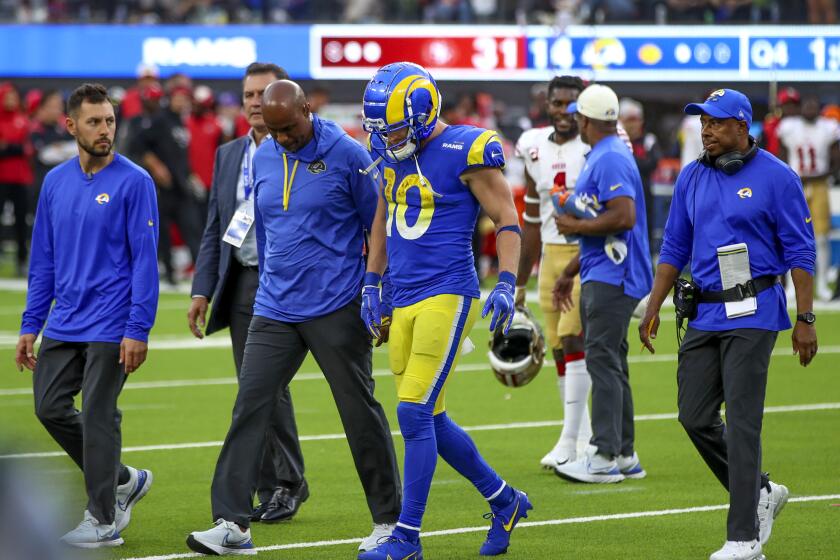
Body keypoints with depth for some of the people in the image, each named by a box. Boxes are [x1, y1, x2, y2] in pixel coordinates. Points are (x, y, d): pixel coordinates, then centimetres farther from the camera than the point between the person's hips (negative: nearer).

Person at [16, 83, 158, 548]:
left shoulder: (133, 182, -9)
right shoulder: (55, 182, 8)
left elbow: (145, 260, -11)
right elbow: (43, 261, 14)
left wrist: (138, 330, -16)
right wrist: (31, 326, 10)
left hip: (110, 328, -6)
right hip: (64, 325, 6)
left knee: (98, 416, -3)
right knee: (50, 407, 6)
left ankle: (103, 522, 7)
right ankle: (122, 480, 24)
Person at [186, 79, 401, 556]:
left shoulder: (347, 155, -9)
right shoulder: (263, 160, 7)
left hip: (336, 310, -5)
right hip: (275, 311, 5)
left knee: (361, 412, 3)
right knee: (250, 406, -5)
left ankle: (389, 520, 15)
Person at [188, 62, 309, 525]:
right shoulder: (228, 156, 14)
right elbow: (214, 230, 16)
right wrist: (202, 291, 8)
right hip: (242, 285, 6)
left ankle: (289, 482, 2)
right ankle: (270, 491, 13)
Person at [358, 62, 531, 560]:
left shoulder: (465, 151, -11)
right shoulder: (394, 155, 11)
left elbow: (507, 221, -7)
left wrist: (507, 285, -17)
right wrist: (372, 286, 22)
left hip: (447, 297, -8)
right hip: (403, 303, 8)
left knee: (415, 413, -11)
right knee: (430, 420, 11)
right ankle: (504, 501, 27)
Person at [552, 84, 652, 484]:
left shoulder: (610, 159, -15)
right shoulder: (604, 157, 19)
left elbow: (624, 217, -26)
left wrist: (576, 226, -13)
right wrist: (570, 273, 27)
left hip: (612, 277, -11)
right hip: (601, 275, 11)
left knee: (603, 361, -11)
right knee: (610, 364, 13)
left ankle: (605, 458, -13)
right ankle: (624, 455, 17)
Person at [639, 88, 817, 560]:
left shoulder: (775, 177, -6)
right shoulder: (693, 178, 11)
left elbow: (800, 251, -7)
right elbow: (675, 247, 17)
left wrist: (806, 318, -12)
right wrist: (654, 308, 10)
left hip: (753, 314, -6)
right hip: (704, 315, 6)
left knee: (741, 422, -9)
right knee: (696, 416, 4)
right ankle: (760, 493, 24)